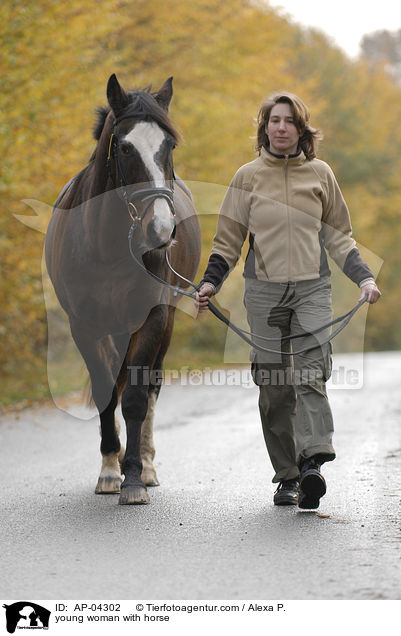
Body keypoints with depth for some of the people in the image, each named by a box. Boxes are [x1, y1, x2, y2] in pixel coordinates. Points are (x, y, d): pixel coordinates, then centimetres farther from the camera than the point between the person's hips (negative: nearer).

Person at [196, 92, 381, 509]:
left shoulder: (320, 174, 9)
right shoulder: (248, 177, 7)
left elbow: (338, 236, 16)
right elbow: (228, 239, 10)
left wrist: (364, 277, 3)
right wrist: (210, 282, -4)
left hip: (312, 289, 0)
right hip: (264, 290, 0)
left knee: (310, 374, -18)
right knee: (274, 385, -1)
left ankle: (312, 462, -29)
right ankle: (286, 477, 6)